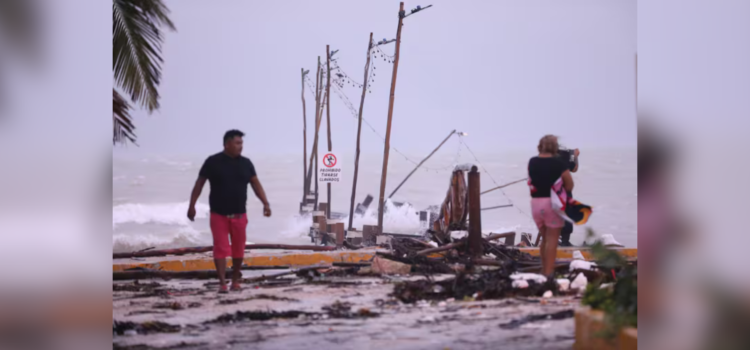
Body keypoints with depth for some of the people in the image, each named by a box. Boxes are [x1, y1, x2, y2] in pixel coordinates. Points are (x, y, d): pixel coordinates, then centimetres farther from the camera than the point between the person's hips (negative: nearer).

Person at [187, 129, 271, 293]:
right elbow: (199, 183, -1)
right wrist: (192, 205, -5)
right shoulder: (213, 162, -6)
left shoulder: (246, 163, 2)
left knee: (238, 249, 8)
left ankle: (235, 280, 24)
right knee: (220, 248, -5)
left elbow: (256, 184, 3)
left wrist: (266, 203, -8)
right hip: (218, 214, -2)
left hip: (239, 215, 3)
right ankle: (222, 283, -2)